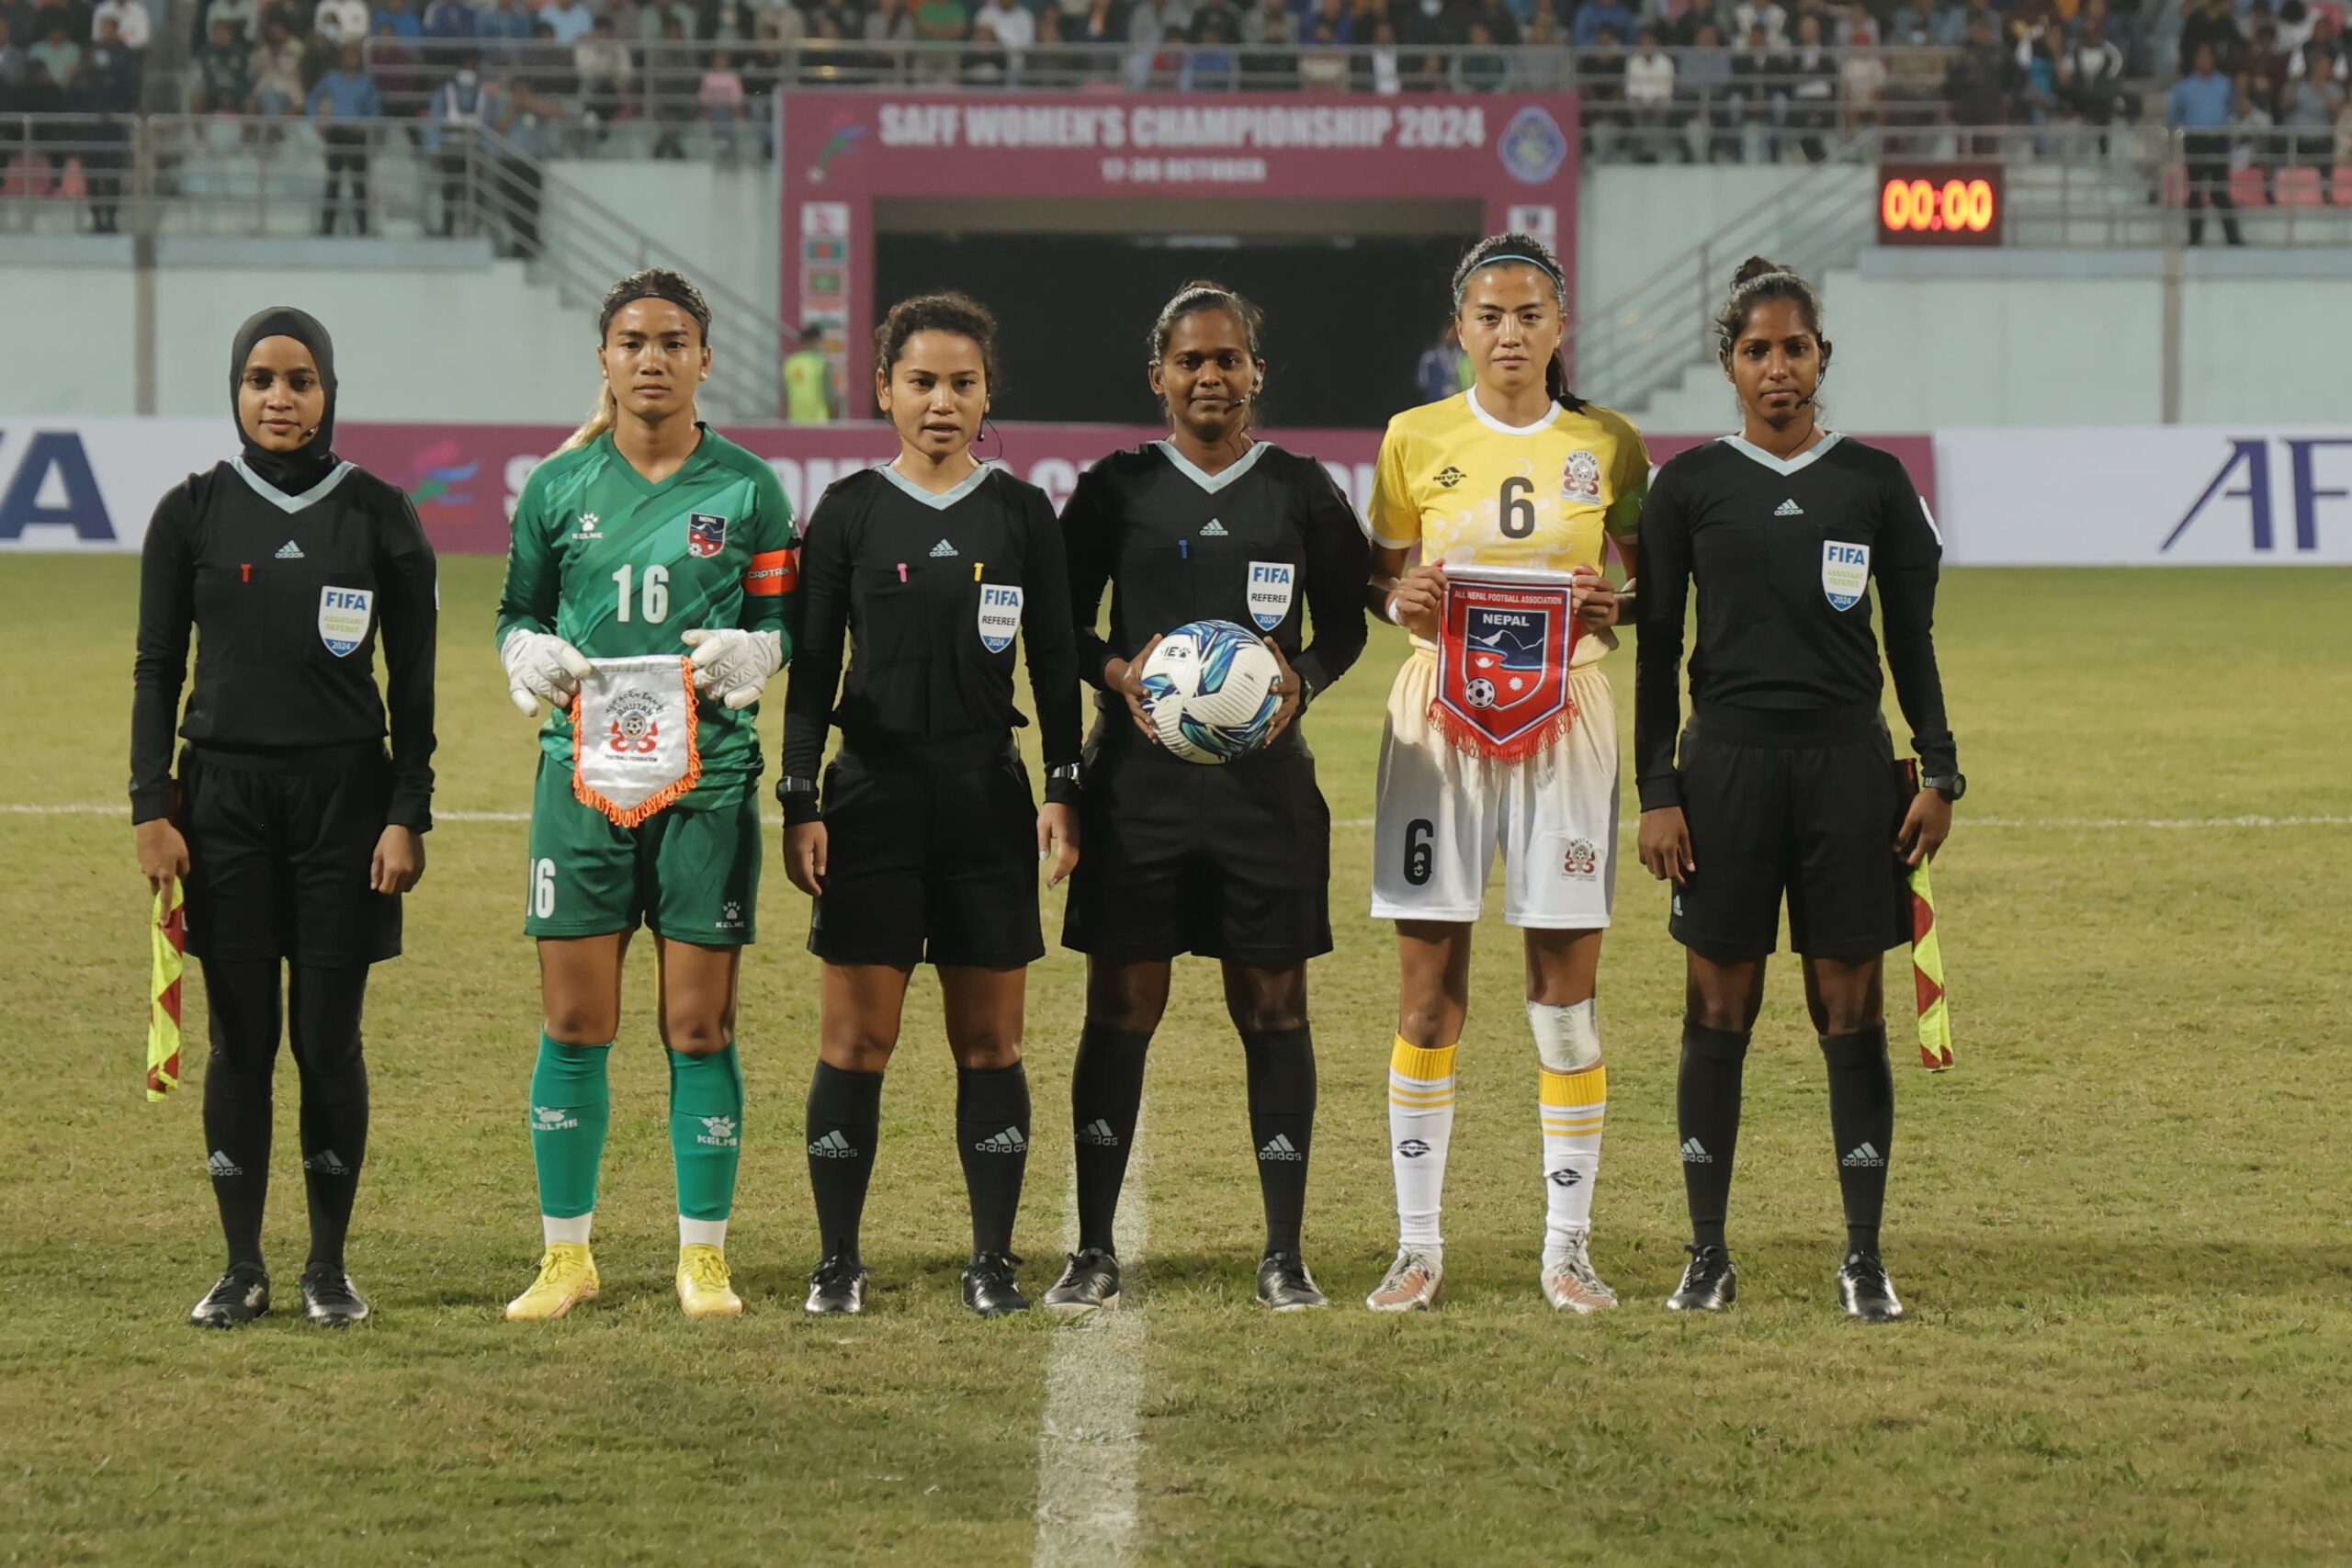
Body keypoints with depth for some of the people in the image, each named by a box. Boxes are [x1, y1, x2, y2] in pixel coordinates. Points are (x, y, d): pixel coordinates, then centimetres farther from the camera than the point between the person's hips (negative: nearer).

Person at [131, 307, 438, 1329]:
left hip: (344, 795, -1)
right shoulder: (193, 513, 3)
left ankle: (329, 1267, 11)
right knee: (240, 1040, 2)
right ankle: (242, 1270, 10)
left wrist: (407, 816, -3)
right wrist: (152, 807, -2)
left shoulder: (378, 514, 1)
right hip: (224, 797, 1)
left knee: (328, 1039, 1)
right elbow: (157, 669, 6)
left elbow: (413, 680, 3)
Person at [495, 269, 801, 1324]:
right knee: (573, 1024, 1)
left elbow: (782, 616, 9)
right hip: (583, 768, 1)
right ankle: (566, 1254, 11)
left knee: (700, 1026, 1)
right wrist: (532, 656, -5)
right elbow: (519, 608, 16)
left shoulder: (745, 488, 4)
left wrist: (749, 653, -13)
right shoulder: (559, 487, 7)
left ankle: (702, 1254, 11)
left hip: (707, 773, -1)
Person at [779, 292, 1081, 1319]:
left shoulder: (1022, 514, 5)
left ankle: (993, 1261, 9)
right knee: (854, 1040, -2)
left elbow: (1054, 664, 8)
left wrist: (1064, 792, 1)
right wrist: (799, 803, -3)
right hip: (874, 798, -1)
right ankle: (838, 1262, 5)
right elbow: (812, 666, 3)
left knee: (990, 1041, 3)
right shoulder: (850, 511, 2)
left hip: (988, 804, 1)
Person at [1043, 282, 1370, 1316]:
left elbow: (1346, 622, 13)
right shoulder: (1117, 487, 5)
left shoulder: (1300, 490, 7)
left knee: (1272, 1006, 2)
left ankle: (1283, 1256, 9)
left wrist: (1303, 677, -6)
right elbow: (1059, 619, 10)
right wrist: (1116, 669, -9)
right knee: (1121, 1007, 0)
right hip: (1138, 775, 0)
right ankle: (1095, 1252, 7)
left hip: (1266, 775, 0)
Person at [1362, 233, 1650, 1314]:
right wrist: (1399, 600, -11)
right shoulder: (1417, 438, 2)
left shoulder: (1608, 445, 3)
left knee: (1566, 996, 0)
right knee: (1427, 993, 0)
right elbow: (1378, 572, 11)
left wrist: (1617, 609, -10)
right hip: (1439, 724, 0)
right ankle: (1418, 1246, 8)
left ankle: (1567, 1247, 8)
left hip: (1562, 726, 0)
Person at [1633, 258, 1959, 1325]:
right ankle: (1707, 1256, 9)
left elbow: (1912, 636, 8)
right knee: (1718, 1011, 1)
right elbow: (1655, 647, 5)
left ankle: (1864, 1259, 5)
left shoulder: (1873, 480, 6)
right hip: (1727, 762, 0)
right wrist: (1654, 793, -2)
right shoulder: (1689, 486, 4)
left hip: (1847, 766, 0)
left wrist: (1938, 772, 0)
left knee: (1851, 1012, 1)